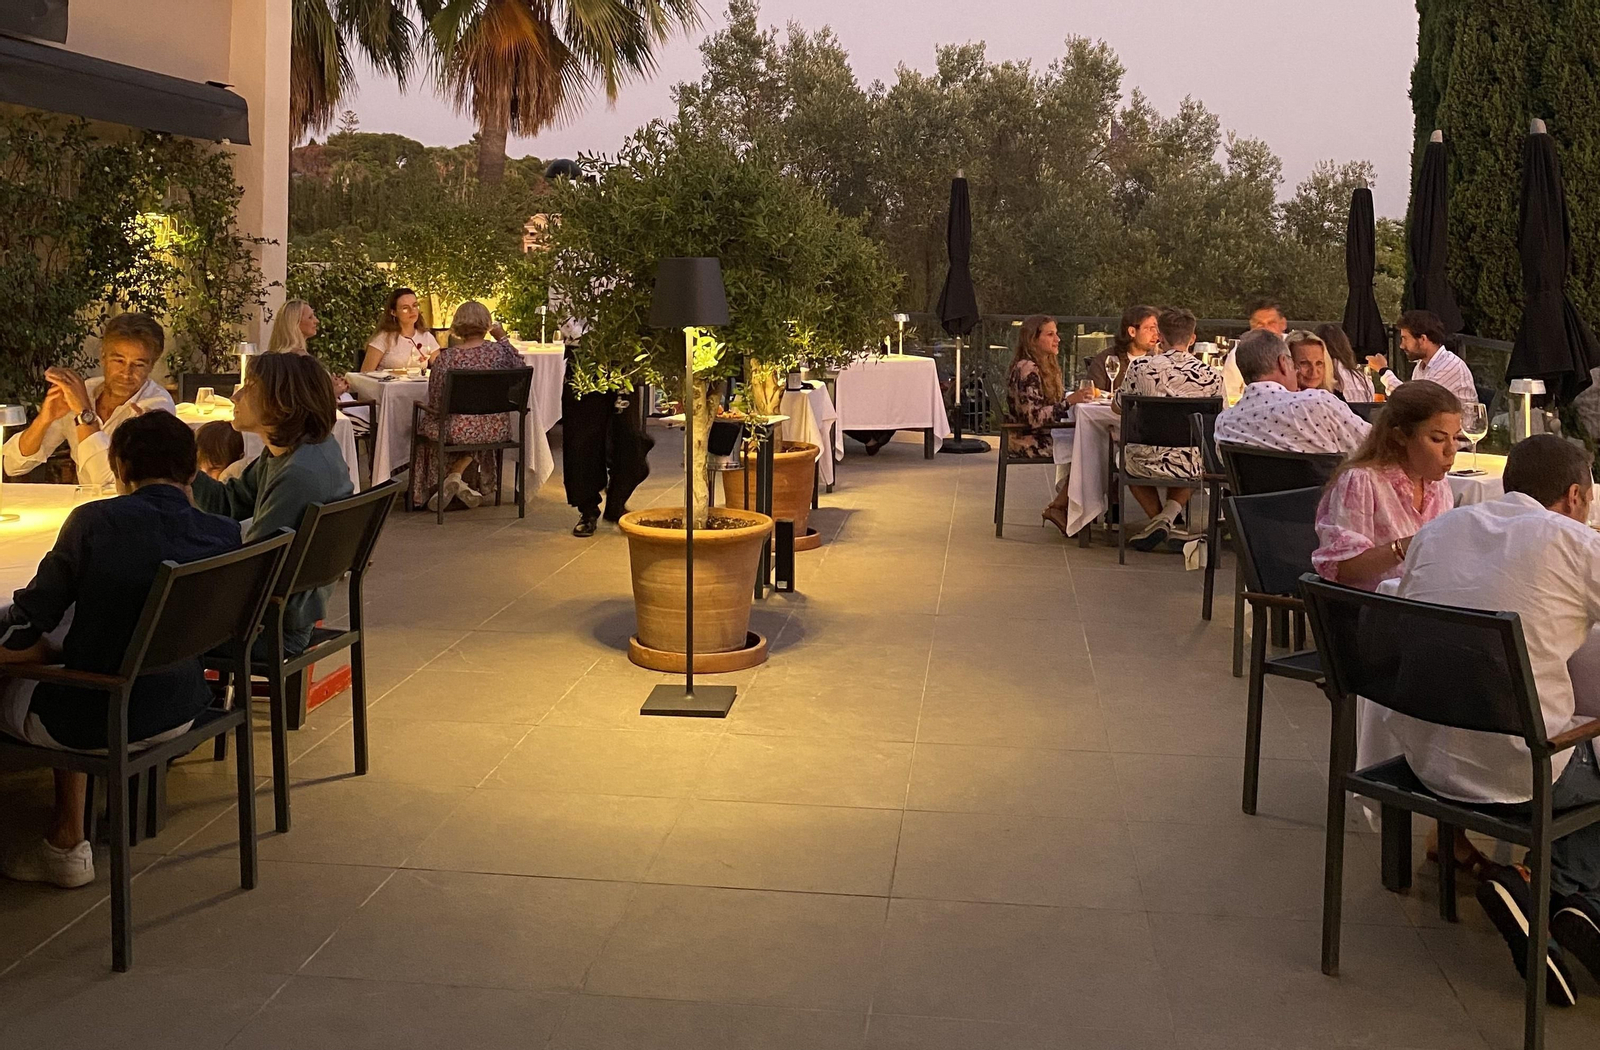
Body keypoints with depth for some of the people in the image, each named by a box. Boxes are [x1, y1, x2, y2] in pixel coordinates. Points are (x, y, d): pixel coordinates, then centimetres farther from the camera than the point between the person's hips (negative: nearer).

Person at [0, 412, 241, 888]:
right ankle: (65, 845, 34)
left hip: (96, 722, -5)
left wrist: (53, 652, 9)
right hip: (179, 713, 5)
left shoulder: (94, 521, -16)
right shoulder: (225, 535, -6)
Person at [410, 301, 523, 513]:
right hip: (497, 430, 2)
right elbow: (521, 369, 12)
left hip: (459, 431, -2)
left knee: (428, 426, 28)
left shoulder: (445, 357, -10)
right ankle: (456, 475, 28)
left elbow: (435, 403, -5)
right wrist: (503, 339, 13)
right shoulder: (499, 351, -8)